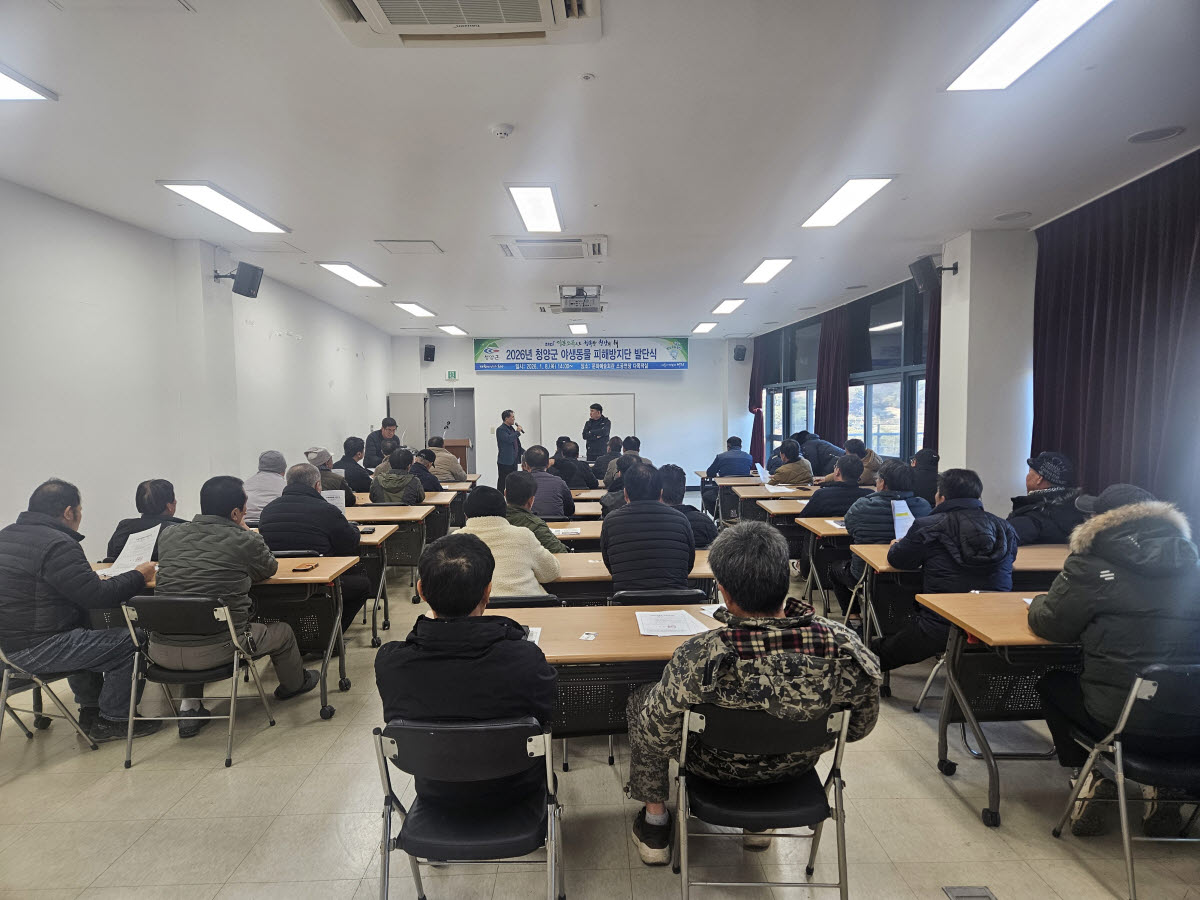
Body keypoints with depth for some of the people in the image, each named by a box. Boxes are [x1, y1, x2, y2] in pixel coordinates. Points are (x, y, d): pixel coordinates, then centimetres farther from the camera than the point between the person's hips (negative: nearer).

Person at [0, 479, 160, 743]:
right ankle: (111, 722, 8)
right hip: (35, 650, -11)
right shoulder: (58, 545, -20)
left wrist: (92, 579, 19)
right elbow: (97, 596, -21)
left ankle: (90, 710, 32)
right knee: (128, 642, -6)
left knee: (87, 631, 30)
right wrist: (139, 576, -8)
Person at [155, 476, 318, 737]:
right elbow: (271, 568, 11)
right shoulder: (245, 540, -10)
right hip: (214, 651, -5)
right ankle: (295, 684, 49)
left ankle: (189, 707, 31)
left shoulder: (169, 535, 5)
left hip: (162, 652, 5)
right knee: (282, 632, 21)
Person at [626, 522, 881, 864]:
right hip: (795, 768, 3)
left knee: (640, 698, 22)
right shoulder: (845, 647, -31)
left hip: (719, 769, -3)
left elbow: (656, 736, -22)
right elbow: (861, 726, -9)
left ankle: (655, 821, 35)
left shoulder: (698, 658, -40)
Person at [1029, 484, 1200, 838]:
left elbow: (1051, 624, -2)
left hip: (1125, 724, -5)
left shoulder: (1092, 565, -10)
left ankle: (1092, 778, 13)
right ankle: (1162, 784, 21)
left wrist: (1038, 603, 19)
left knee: (1052, 683, 24)